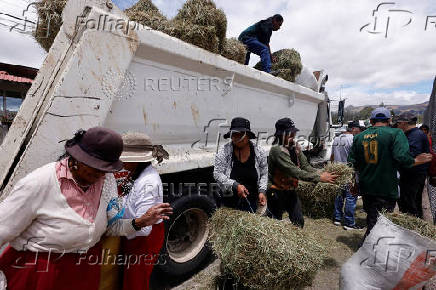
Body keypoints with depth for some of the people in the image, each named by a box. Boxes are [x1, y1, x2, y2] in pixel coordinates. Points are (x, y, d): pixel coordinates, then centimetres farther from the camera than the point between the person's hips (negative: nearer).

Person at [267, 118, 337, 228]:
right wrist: (319, 178, -29)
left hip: (291, 191, 7)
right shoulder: (277, 150, -25)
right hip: (277, 193, -7)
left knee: (299, 222, 15)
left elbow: (305, 166, -5)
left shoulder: (295, 147, 1)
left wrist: (320, 174, -21)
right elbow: (295, 172, -30)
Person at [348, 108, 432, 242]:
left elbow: (352, 162, 6)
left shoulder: (359, 137, 5)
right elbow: (402, 158, -20)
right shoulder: (396, 133, -8)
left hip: (366, 188, 5)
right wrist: (416, 161, 0)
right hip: (386, 190, -4)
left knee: (371, 220, 20)